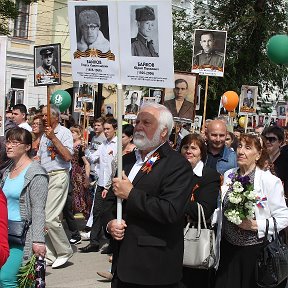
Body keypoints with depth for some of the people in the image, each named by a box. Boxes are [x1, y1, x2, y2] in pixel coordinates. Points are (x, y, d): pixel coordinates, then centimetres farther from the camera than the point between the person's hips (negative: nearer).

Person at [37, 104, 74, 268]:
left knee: (50, 217, -14)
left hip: (58, 176, -8)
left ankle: (64, 251, 2)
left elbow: (68, 156, -18)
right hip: (43, 178, 8)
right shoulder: (45, 135, 20)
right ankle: (50, 256, 13)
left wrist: (53, 138, -19)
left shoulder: (64, 132, -5)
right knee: (43, 218, 5)